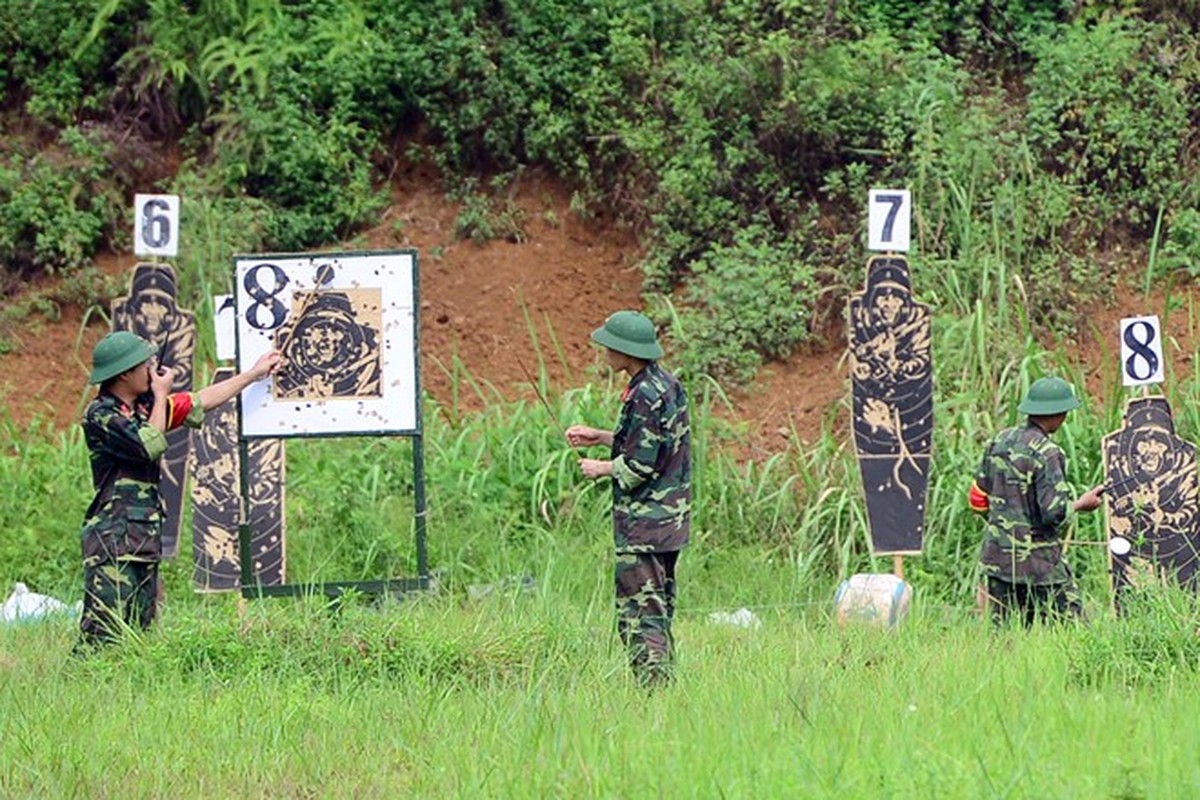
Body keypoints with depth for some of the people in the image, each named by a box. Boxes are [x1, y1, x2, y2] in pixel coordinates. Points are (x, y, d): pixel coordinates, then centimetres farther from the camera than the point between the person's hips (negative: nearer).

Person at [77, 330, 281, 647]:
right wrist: (161, 396, -6)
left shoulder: (144, 407, 15)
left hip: (145, 537, 9)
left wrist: (254, 374, 28)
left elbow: (200, 402, 23)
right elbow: (151, 445, -18)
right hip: (112, 539, -9)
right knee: (103, 633, -16)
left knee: (139, 630, 8)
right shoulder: (100, 415, -10)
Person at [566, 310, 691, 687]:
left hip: (643, 524, -10)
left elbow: (640, 465, -21)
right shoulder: (668, 385, 10)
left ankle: (653, 687, -13)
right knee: (659, 610, 16)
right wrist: (602, 437, 16)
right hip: (669, 520, 10)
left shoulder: (645, 397, -19)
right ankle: (665, 684, 19)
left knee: (639, 614, -9)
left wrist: (601, 468, -5)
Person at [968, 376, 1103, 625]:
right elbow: (1054, 513, -20)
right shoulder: (1046, 453, -15)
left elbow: (978, 500, 13)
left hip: (997, 558, 7)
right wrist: (1081, 504, -3)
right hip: (1039, 565, -7)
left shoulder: (999, 441, 7)